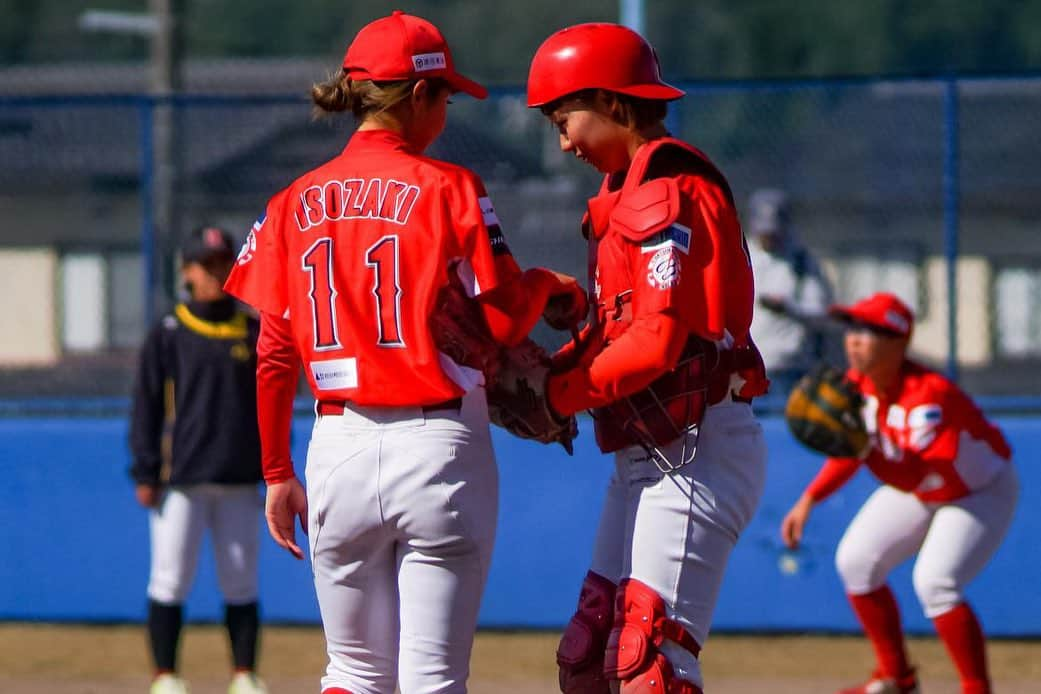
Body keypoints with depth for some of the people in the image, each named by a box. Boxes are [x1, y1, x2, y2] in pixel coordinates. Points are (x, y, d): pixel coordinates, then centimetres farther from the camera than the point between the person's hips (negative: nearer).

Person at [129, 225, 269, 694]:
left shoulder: (255, 333, 10)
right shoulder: (168, 335, 2)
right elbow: (146, 405, 2)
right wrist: (145, 474, -5)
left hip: (241, 482, 3)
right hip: (181, 481, -3)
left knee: (241, 583, 4)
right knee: (170, 580, -4)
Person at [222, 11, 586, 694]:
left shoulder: (296, 203, 6)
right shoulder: (447, 188, -4)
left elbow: (273, 356, 5)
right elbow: (503, 322, -9)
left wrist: (277, 474, 12)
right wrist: (546, 284, 13)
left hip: (339, 450, 4)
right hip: (440, 446, -4)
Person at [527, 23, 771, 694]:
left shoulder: (667, 190, -13)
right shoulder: (626, 192, 19)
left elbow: (658, 342, -20)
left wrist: (556, 395, -13)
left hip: (695, 453, -11)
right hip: (648, 456, 11)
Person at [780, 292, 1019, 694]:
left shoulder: (929, 394, -37)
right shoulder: (857, 383, -13)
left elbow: (911, 478, -46)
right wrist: (808, 501, 0)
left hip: (981, 492, -9)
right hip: (916, 491, 9)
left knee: (934, 581, -26)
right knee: (855, 561, 4)